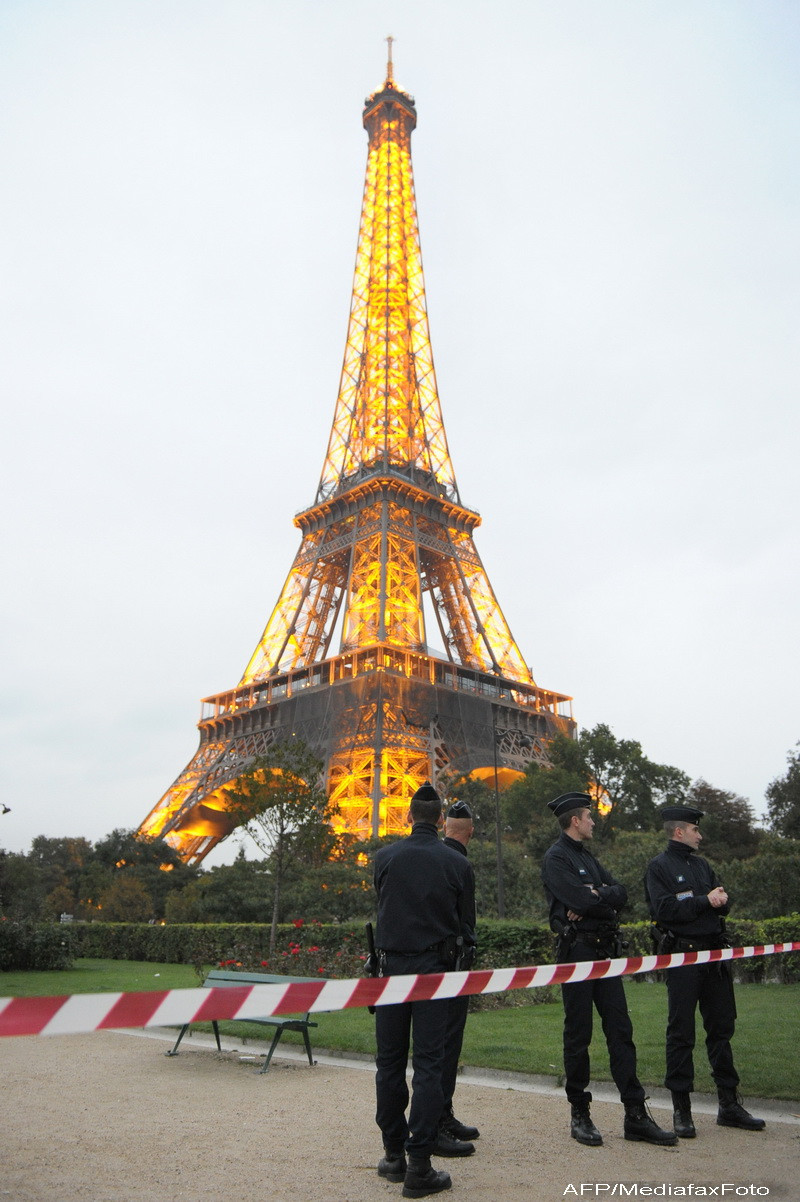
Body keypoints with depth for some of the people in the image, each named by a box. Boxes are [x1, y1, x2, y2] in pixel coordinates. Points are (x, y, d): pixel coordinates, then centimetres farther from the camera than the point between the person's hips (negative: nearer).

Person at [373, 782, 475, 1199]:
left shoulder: (385, 857, -3)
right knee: (429, 1064, 4)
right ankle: (419, 1167, 5)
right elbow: (463, 921, 6)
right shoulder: (457, 863, -4)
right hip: (435, 968, -1)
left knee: (390, 1062, 13)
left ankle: (394, 1156, 23)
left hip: (392, 965, 1)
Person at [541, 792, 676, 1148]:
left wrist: (596, 896, -13)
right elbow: (580, 900, -23)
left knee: (620, 1030, 7)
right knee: (578, 1035, 3)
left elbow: (620, 892, 6)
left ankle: (635, 1115, 13)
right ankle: (580, 1115, 15)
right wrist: (606, 899, -4)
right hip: (576, 950, -8)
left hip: (604, 951, 8)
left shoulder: (587, 856, 18)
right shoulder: (556, 858, -10)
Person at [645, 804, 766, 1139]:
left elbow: (724, 903, 13)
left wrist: (720, 899, -10)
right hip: (682, 956, -6)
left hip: (715, 955, 7)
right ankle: (681, 1110, 10)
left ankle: (729, 1104, 23)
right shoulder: (659, 866, -4)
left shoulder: (702, 865, 17)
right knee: (681, 1033, 0)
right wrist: (704, 901, -14)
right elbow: (664, 908, -15)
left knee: (722, 1028, 12)